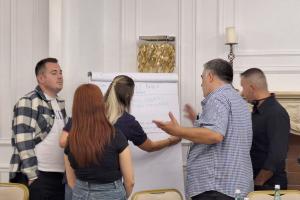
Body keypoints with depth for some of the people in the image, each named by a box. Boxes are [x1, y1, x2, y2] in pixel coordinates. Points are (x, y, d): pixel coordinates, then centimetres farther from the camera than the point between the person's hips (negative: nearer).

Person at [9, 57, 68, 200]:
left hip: (60, 176, 7)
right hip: (37, 176, -7)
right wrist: (33, 176, -17)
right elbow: (23, 142, -14)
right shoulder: (27, 103, -8)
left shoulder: (60, 104, 15)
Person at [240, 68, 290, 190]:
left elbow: (276, 156, -24)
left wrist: (257, 183, -19)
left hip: (268, 185, -8)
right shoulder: (257, 111, 11)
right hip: (253, 181, 8)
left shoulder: (276, 114, -18)